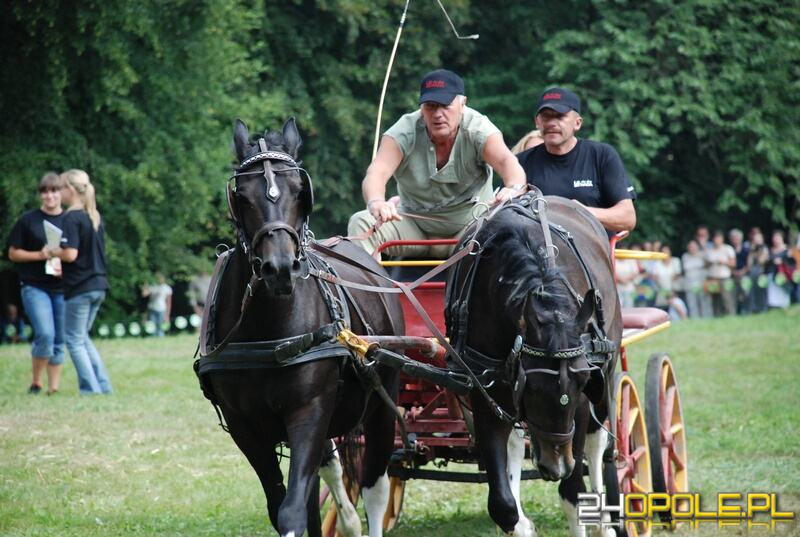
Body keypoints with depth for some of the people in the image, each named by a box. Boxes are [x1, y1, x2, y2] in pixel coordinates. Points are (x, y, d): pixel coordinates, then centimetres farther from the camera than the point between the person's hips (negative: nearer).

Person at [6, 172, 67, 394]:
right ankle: (35, 382, 0)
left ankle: (54, 387, 13)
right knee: (45, 335, -18)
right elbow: (13, 253, 4)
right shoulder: (28, 221, 1)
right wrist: (39, 255, -12)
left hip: (63, 288, 3)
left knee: (59, 340, 5)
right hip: (35, 287, -3)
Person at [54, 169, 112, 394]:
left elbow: (70, 254, -22)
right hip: (98, 285, 8)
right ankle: (103, 386, 13)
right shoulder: (95, 217, 11)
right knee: (83, 338, 18)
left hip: (79, 287, -8)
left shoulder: (72, 218, -15)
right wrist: (62, 265, 18)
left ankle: (91, 389, -2)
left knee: (74, 340, 1)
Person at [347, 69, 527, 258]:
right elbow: (376, 173, -33)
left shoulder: (478, 129, -17)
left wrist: (514, 188, -62)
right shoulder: (404, 132, -16)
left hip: (470, 224, -1)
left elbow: (506, 161, -36)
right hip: (414, 226, 1)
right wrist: (375, 202, -58)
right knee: (361, 223, -22)